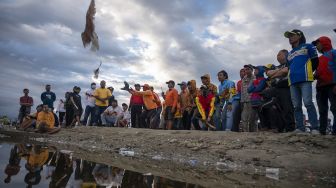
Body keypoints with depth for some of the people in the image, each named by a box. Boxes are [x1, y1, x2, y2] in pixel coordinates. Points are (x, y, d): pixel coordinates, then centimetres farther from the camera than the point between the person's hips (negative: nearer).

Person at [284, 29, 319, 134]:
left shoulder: (308, 47, 15)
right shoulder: (289, 54, 29)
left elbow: (315, 62, 12)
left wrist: (307, 72, 10)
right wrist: (291, 74, 14)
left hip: (305, 79, -5)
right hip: (293, 81, 5)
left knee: (308, 103, -17)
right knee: (296, 106, -1)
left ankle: (315, 128, -15)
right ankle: (299, 128, -1)